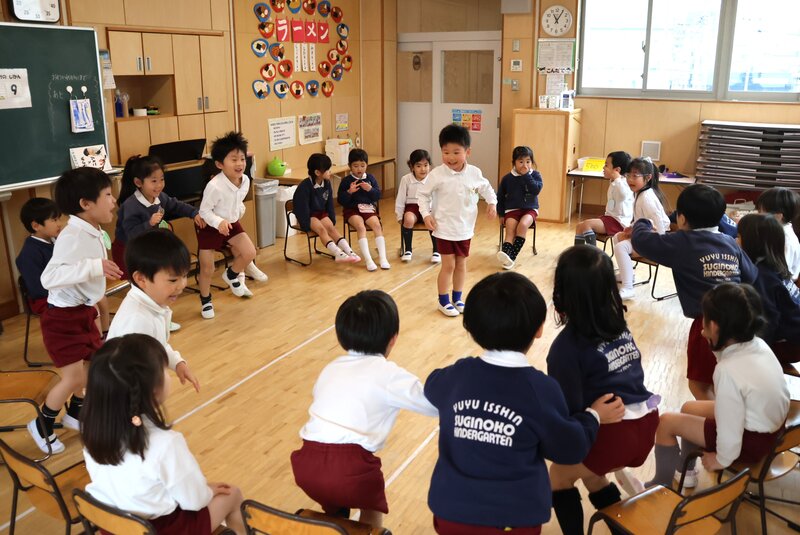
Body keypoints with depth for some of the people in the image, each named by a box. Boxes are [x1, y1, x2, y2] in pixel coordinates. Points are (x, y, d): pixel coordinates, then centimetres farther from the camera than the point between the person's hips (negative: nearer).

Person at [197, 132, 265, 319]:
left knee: (250, 253, -11)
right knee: (207, 269, 0)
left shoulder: (245, 180, -11)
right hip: (210, 228, -5)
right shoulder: (214, 186, -32)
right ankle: (205, 301, 24)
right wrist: (219, 222, -38)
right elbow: (204, 211, -24)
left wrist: (239, 210, -2)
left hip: (232, 224, 5)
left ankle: (231, 275, 21)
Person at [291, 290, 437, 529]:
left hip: (307, 466, 5)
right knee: (373, 505, 28)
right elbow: (437, 404, 3)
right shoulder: (388, 375, 2)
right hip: (349, 469, -5)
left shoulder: (331, 369, 19)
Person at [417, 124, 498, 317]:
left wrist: (492, 202, -1)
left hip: (465, 228, 4)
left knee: (461, 264, 14)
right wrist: (426, 214, -14)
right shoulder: (437, 174, -14)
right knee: (448, 265, 0)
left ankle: (457, 299, 30)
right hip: (444, 228, -4)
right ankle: (444, 301, 16)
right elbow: (423, 194, -4)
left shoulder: (474, 173, -5)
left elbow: (486, 188, 14)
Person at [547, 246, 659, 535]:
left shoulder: (567, 345, -15)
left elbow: (568, 409, -15)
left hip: (614, 432, -7)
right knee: (590, 473, 32)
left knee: (558, 475, 21)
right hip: (646, 422, 7)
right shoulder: (619, 324, 5)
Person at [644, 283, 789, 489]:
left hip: (753, 440, -8)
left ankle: (662, 484, 23)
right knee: (689, 408, 22)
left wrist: (722, 459, -8)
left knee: (667, 422, 2)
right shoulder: (758, 344, -9)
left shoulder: (729, 371, -33)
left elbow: (730, 430, -27)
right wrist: (716, 342, -2)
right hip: (772, 421, 8)